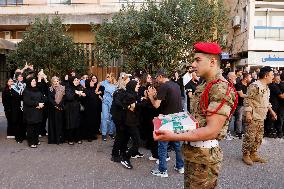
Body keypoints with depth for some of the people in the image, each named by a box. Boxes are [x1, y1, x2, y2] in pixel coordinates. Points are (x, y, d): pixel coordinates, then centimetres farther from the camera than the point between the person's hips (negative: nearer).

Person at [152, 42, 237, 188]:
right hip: (191, 152, 8)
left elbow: (211, 131, -24)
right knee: (188, 185, 21)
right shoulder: (202, 86, 11)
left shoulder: (222, 88, -18)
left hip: (205, 155, -8)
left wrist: (175, 137, -30)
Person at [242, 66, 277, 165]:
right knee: (250, 137, -2)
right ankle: (245, 155, 11)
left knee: (258, 138, 14)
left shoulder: (266, 87, 14)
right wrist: (248, 113, -23)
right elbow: (247, 100, -18)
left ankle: (253, 154, 26)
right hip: (253, 117, -9)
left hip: (261, 117, 9)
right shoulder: (255, 86, -15)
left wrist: (271, 110, 25)